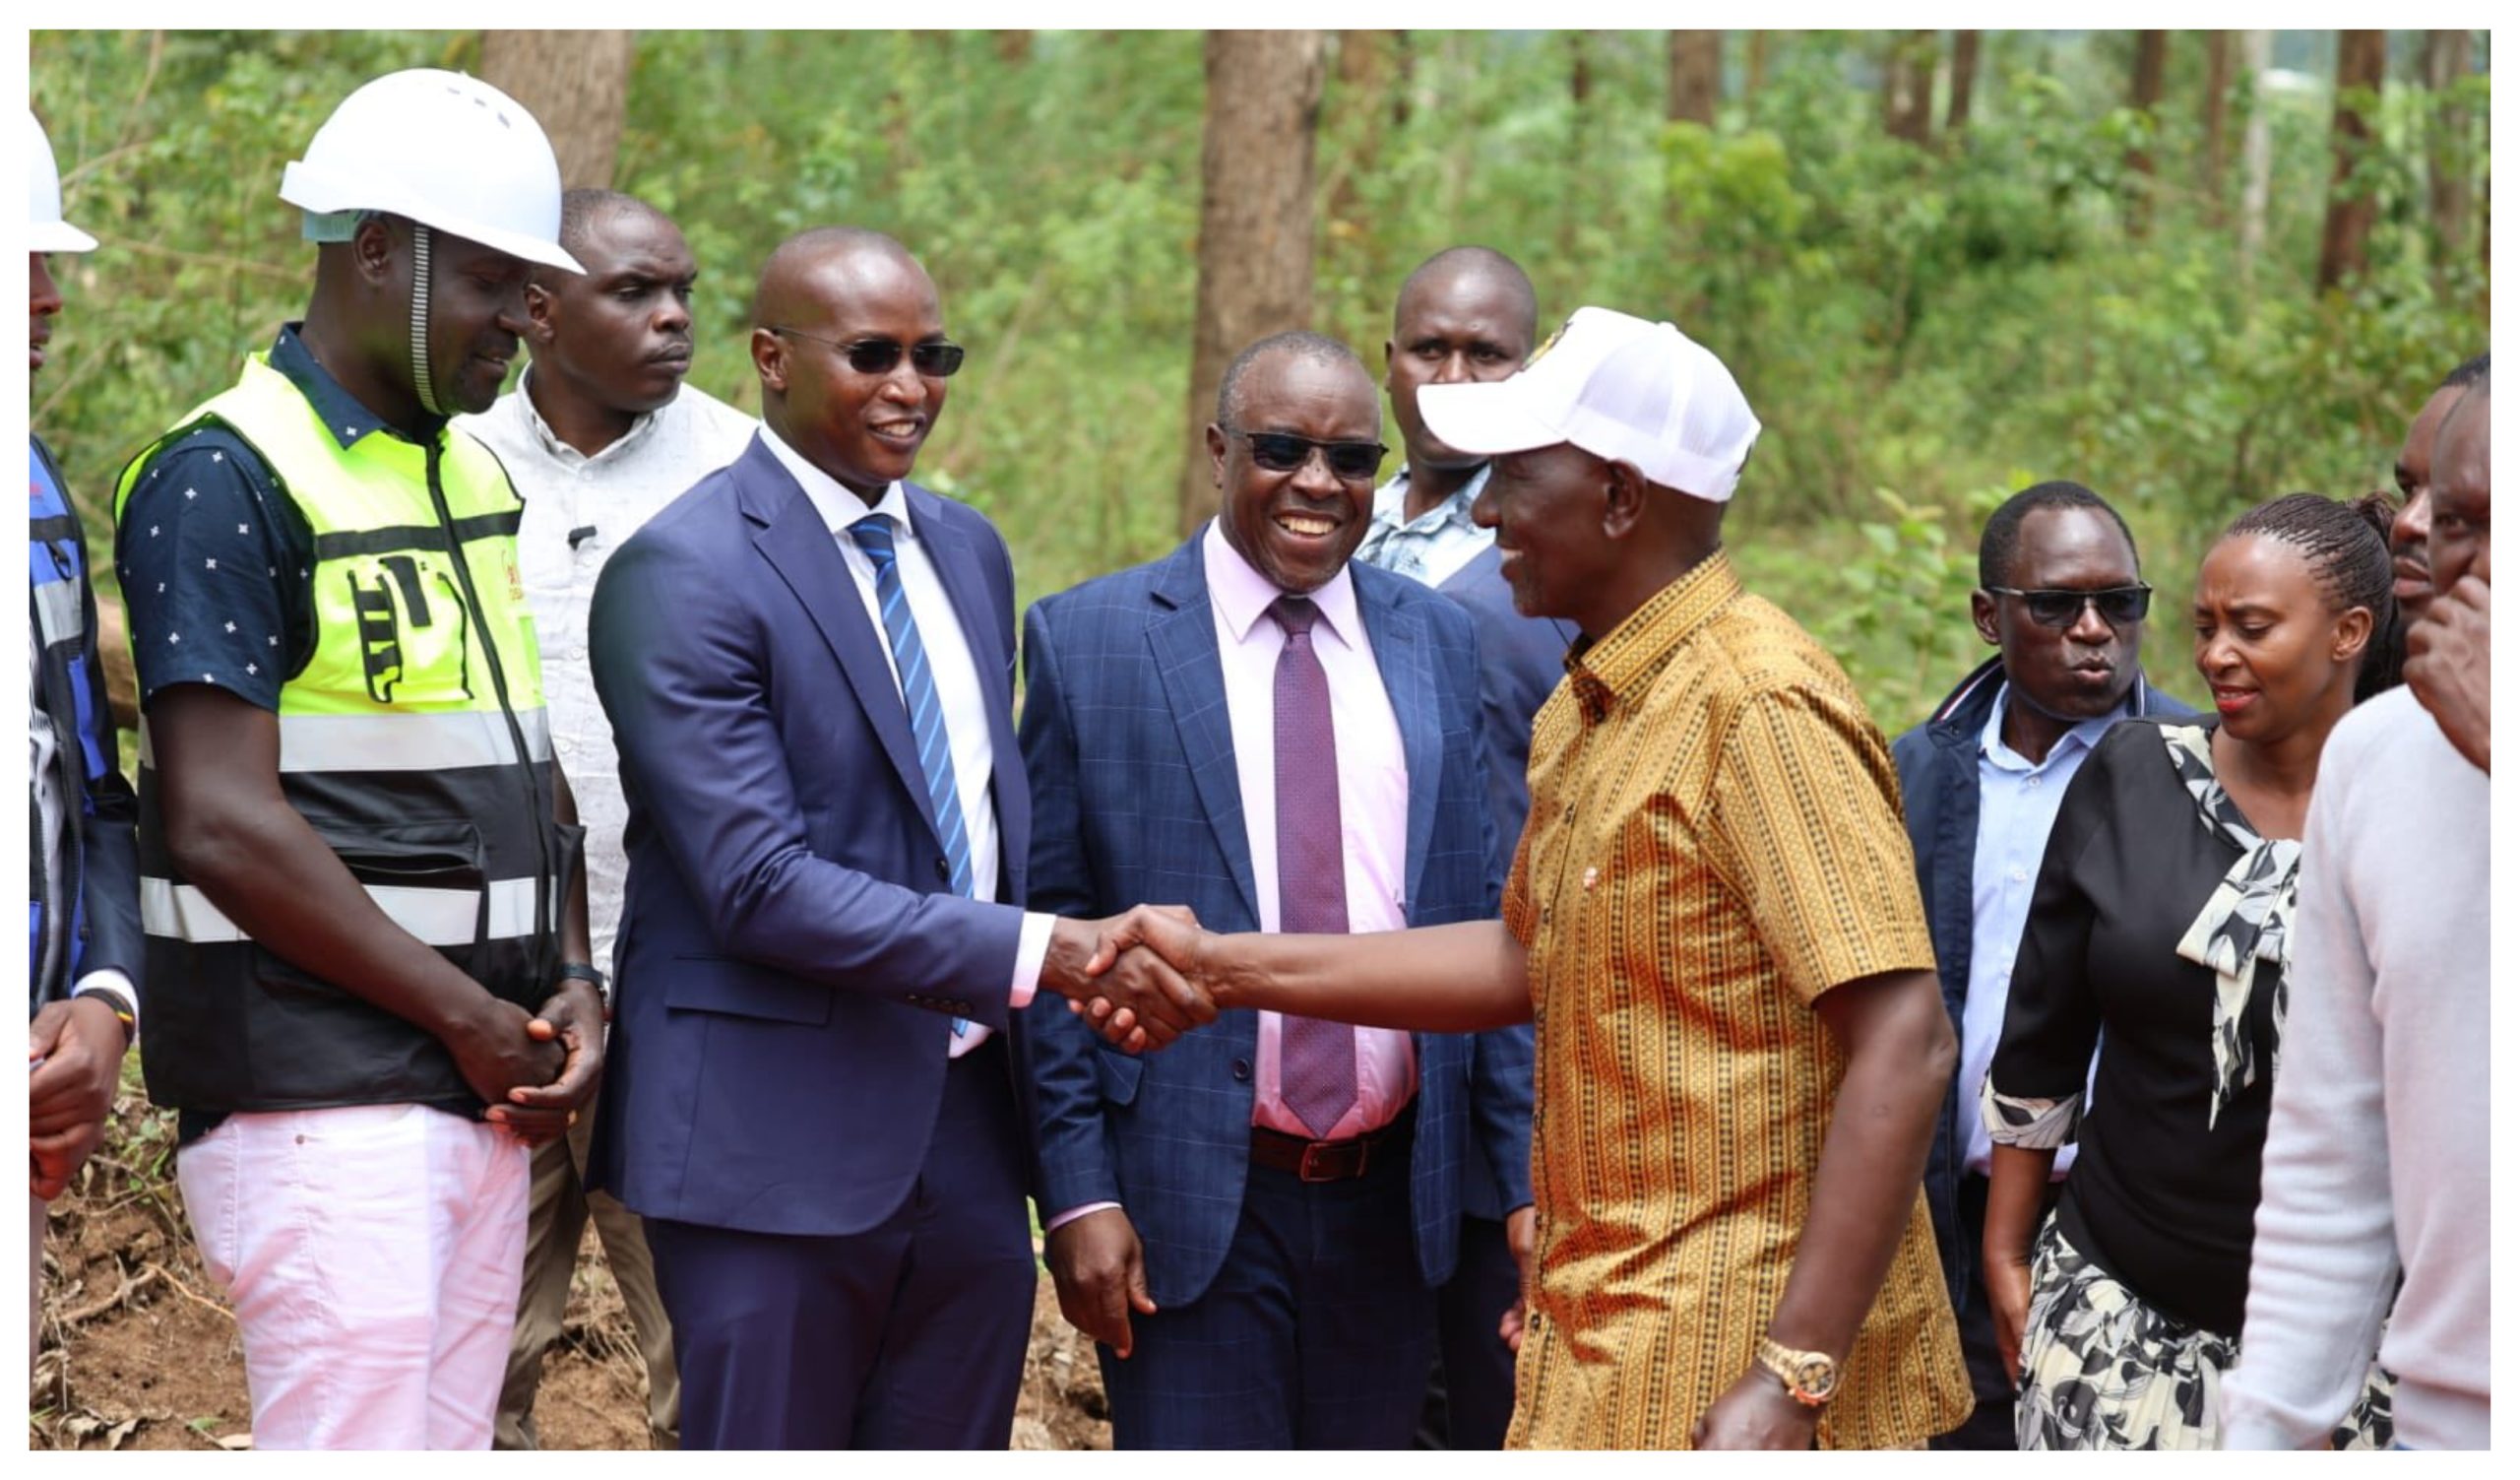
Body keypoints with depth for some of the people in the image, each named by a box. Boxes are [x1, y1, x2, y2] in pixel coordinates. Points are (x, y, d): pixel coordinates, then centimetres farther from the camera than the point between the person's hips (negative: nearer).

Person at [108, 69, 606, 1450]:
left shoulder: (475, 477, 16)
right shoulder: (225, 480, -11)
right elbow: (221, 825, -17)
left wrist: (568, 984, 4)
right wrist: (470, 1018, -12)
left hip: (481, 1081, 8)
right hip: (321, 1098, -8)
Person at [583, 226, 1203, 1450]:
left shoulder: (968, 552, 12)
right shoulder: (682, 573, -13)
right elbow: (758, 881, -21)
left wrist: (1098, 965, 3)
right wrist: (1041, 953, -24)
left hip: (968, 1126, 7)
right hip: (782, 1139, -7)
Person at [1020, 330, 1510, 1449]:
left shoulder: (1440, 643, 7)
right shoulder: (1089, 640, -2)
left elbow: (1487, 922, 7)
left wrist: (1524, 1176, 2)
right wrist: (1078, 1191, -9)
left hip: (1394, 1196, 3)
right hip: (1189, 1199, -3)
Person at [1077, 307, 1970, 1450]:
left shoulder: (1760, 708, -18)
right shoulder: (1588, 708, 12)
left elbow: (1906, 1049, -23)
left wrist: (1789, 1383, -26)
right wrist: (1224, 967, 14)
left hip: (1729, 1364, -8)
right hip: (1605, 1349, 8)